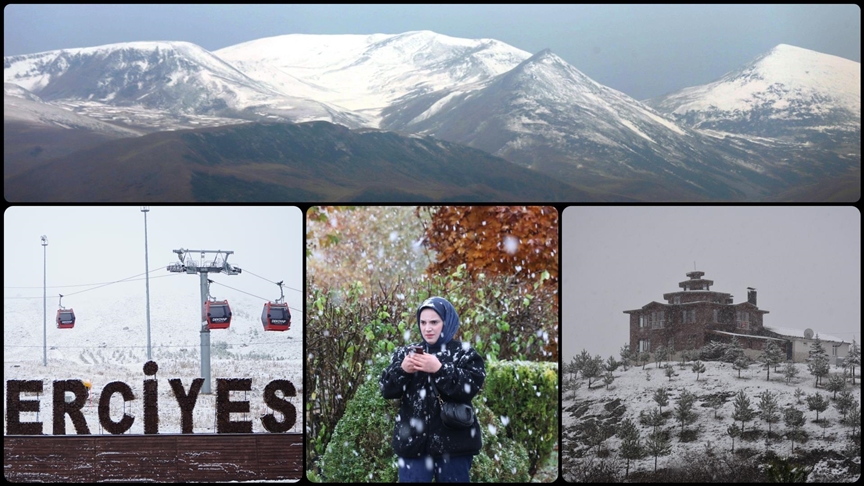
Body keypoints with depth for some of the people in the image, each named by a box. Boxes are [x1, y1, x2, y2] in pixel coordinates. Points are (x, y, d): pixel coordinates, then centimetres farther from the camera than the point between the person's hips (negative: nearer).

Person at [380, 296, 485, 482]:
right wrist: (402, 370, -14)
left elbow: (470, 388, -14)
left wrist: (439, 369, -22)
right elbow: (386, 389, 4)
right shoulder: (406, 353, 11)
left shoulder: (464, 354, 0)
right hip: (413, 441, 3)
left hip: (453, 442, -2)